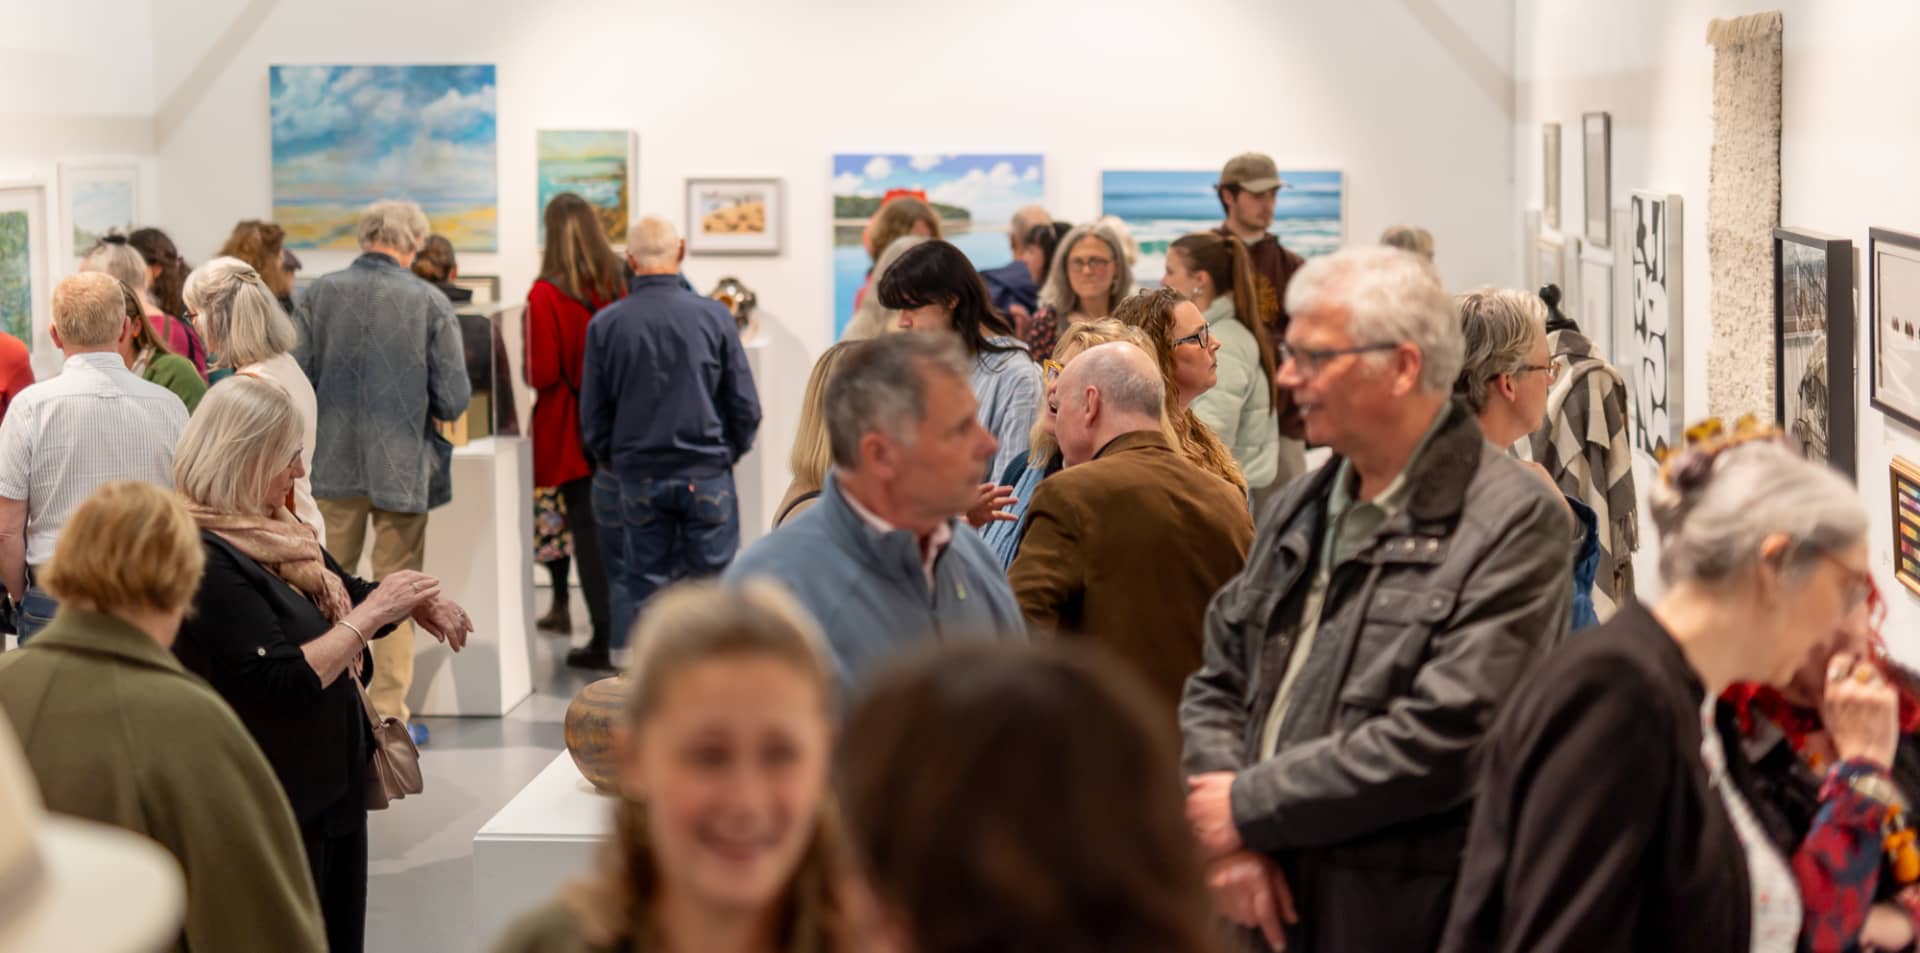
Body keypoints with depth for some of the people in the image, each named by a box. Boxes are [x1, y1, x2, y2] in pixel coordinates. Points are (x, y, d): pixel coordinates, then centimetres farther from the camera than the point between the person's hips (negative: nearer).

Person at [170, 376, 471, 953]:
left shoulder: (275, 532, 7)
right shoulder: (205, 561, -22)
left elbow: (343, 596, 21)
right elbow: (282, 682, -25)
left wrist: (411, 601, 0)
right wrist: (374, 612, -20)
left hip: (333, 782, 9)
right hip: (278, 802, -9)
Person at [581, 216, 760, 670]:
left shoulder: (605, 324, -4)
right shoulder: (713, 316, -8)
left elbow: (593, 417, 2)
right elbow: (746, 406, -3)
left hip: (638, 479, 1)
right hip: (707, 475, -1)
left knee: (644, 586, 10)